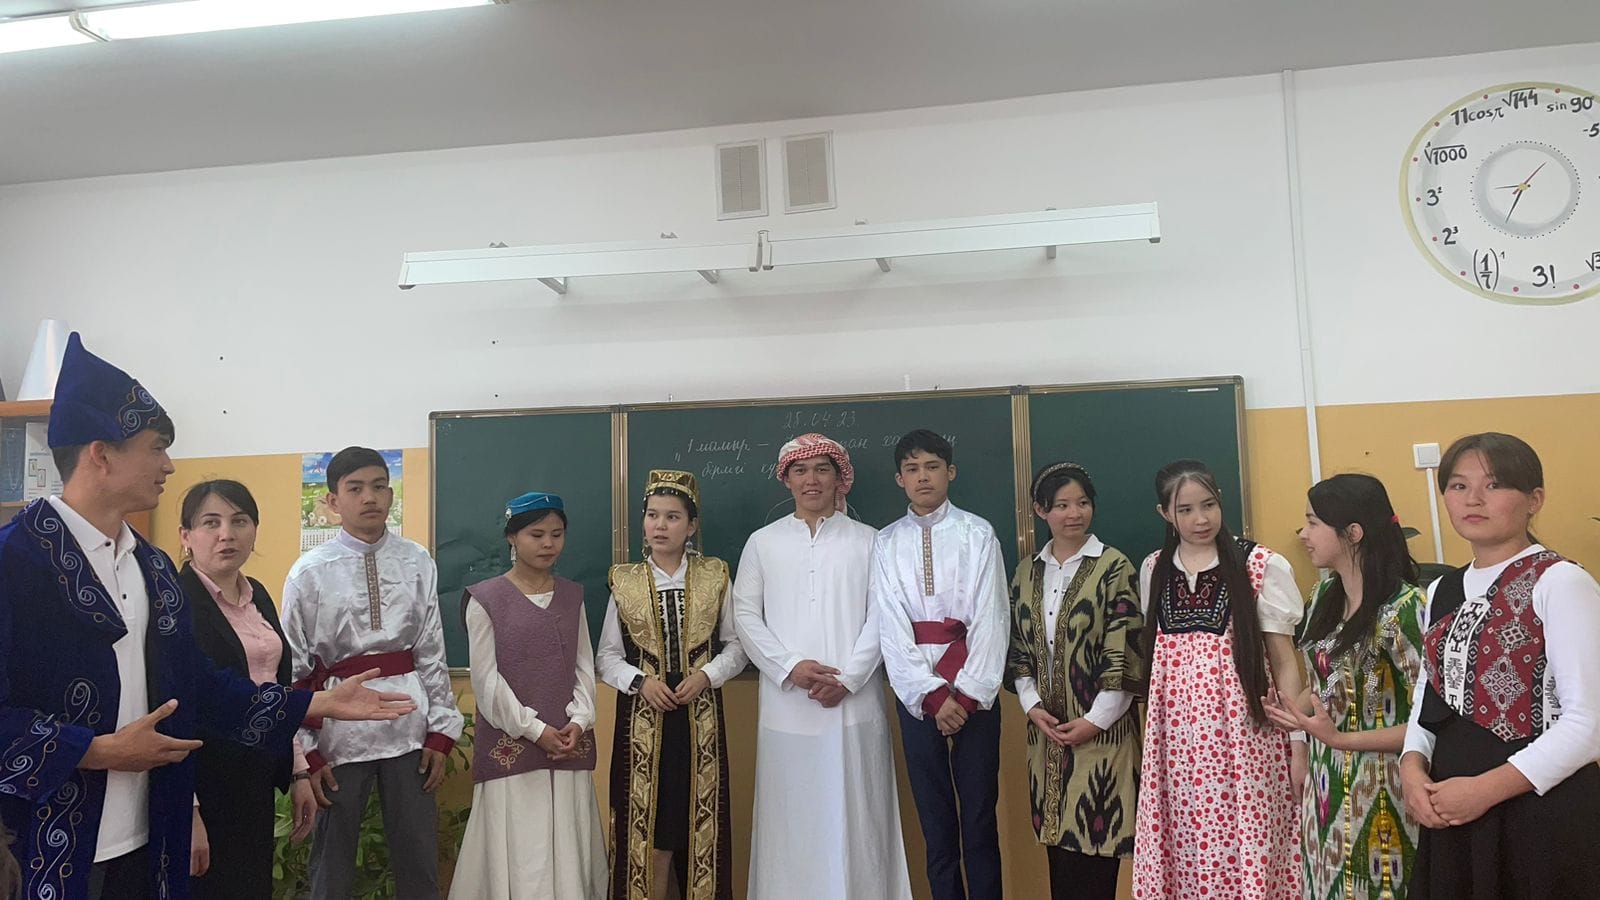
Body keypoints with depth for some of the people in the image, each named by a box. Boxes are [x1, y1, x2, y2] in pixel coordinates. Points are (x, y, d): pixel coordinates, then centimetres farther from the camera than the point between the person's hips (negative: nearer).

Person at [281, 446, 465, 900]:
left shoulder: (418, 563, 1)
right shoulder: (310, 571, -3)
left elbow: (432, 653, 3)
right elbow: (294, 670, -2)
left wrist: (440, 732, 1)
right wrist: (306, 753, -4)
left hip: (408, 720, 2)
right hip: (339, 723, -1)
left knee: (420, 861, 12)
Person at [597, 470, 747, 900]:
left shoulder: (715, 578, 2)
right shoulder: (625, 582, 3)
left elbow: (736, 646, 4)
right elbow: (606, 656, 4)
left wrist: (707, 675, -12)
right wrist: (640, 681, -12)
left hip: (700, 714, 0)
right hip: (643, 716, 0)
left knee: (700, 821, 5)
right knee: (647, 826, 4)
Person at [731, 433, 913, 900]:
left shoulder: (867, 541, 6)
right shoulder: (763, 542, 9)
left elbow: (880, 616, 0)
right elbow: (745, 615, 3)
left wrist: (848, 677, -11)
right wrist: (790, 667, -10)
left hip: (854, 705, -1)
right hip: (786, 707, 1)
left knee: (854, 818, 3)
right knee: (791, 818, 4)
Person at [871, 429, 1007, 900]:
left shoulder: (978, 534, 0)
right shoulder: (886, 543, 4)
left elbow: (991, 618, -5)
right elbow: (890, 626, -1)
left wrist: (966, 695, -10)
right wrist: (932, 696, -9)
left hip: (973, 691, -1)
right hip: (916, 694, 2)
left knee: (980, 813, 4)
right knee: (934, 817, 9)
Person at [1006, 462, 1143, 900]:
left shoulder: (1115, 567, -5)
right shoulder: (1027, 572, 9)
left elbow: (1124, 652, -10)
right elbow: (1018, 648, 10)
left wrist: (1095, 720, -12)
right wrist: (1032, 706, -3)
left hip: (1101, 729, -4)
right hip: (1046, 729, 4)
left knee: (1097, 841, -1)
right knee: (1058, 841, 9)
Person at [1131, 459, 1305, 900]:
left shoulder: (1261, 566, -4)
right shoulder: (1153, 571, 8)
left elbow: (1284, 661, -1)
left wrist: (1299, 743, -6)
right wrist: (1150, 739, 15)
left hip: (1242, 732, -3)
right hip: (1176, 737, 3)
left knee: (1246, 852, -3)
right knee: (1186, 851, 6)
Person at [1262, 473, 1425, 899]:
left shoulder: (1404, 608, -17)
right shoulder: (1325, 594, 4)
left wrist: (1339, 739, -25)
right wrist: (1301, 756, 6)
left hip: (1378, 795, -6)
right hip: (1325, 789, 7)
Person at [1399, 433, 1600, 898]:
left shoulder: (1560, 582, -12)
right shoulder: (1442, 591, 9)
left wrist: (1485, 789, -19)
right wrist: (1412, 768, -5)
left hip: (1542, 813, -6)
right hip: (1451, 812, 6)